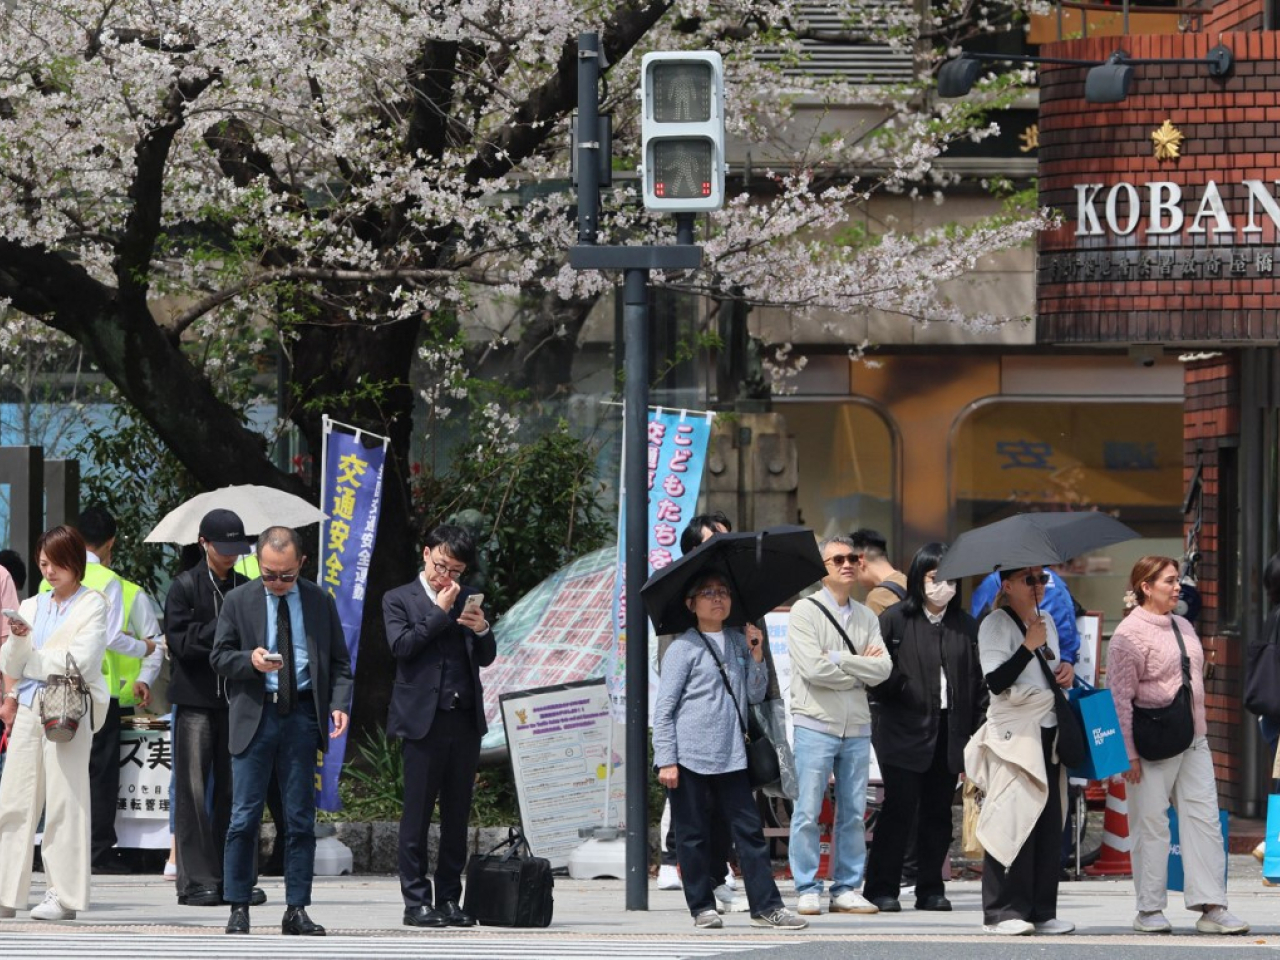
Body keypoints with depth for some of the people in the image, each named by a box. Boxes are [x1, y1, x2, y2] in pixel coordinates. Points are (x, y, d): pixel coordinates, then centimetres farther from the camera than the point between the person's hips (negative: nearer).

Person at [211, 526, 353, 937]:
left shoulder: (320, 601, 8)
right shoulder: (238, 601, 5)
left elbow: (338, 661, 11)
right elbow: (219, 657, 6)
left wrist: (339, 703, -5)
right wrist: (250, 660, -15)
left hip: (302, 716, 1)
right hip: (254, 716, -1)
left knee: (301, 818, 2)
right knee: (245, 816, -3)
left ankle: (297, 910, 7)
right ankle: (238, 907, 3)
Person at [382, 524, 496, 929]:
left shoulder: (468, 600, 14)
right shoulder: (399, 600, 4)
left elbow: (486, 658, 10)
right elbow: (402, 645, -11)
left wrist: (482, 630, -10)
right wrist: (440, 612, -10)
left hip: (465, 720, 4)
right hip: (423, 720, -4)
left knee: (457, 816, 6)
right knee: (417, 814, -3)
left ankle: (449, 899, 10)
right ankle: (416, 901, -1)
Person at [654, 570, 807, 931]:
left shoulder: (739, 643, 14)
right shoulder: (683, 648, -2)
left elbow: (755, 695, 13)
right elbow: (664, 709, -4)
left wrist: (757, 658, -3)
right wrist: (667, 761, -10)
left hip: (730, 756, 5)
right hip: (690, 756, -5)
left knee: (749, 830, 1)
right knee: (693, 835, 1)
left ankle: (766, 905, 2)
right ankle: (702, 907, 10)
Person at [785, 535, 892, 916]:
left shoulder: (866, 617, 14)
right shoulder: (805, 612, -1)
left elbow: (883, 669, 0)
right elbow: (813, 668, -13)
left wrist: (838, 659, -9)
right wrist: (861, 667, -4)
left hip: (857, 727, 5)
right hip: (815, 723, -5)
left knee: (853, 813, 6)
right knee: (808, 812, -5)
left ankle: (847, 889, 12)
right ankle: (807, 890, 1)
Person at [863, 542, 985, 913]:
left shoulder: (966, 627, 11)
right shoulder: (895, 620, 1)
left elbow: (977, 682, 11)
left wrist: (975, 734, 5)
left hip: (950, 731, 4)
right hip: (904, 730, -4)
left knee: (938, 812, 7)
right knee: (899, 809, -6)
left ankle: (931, 889, 14)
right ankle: (882, 889, -1)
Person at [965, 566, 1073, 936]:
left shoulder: (1046, 621, 17)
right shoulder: (996, 624, -6)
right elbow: (996, 681, -17)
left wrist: (1066, 671, 9)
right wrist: (1029, 645, -19)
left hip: (1048, 731, 7)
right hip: (1013, 734, -7)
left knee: (1049, 824, 4)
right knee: (1013, 822, -11)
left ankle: (1042, 910, 8)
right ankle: (1004, 912, -9)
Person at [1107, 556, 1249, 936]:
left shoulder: (1183, 626, 14)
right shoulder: (1130, 633, -9)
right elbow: (1120, 697, -12)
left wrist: (1198, 728, 18)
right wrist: (1129, 753, -15)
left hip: (1193, 742, 7)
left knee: (1204, 819, 1)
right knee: (1151, 823, 0)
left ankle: (1211, 907, 1)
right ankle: (1149, 911, 8)